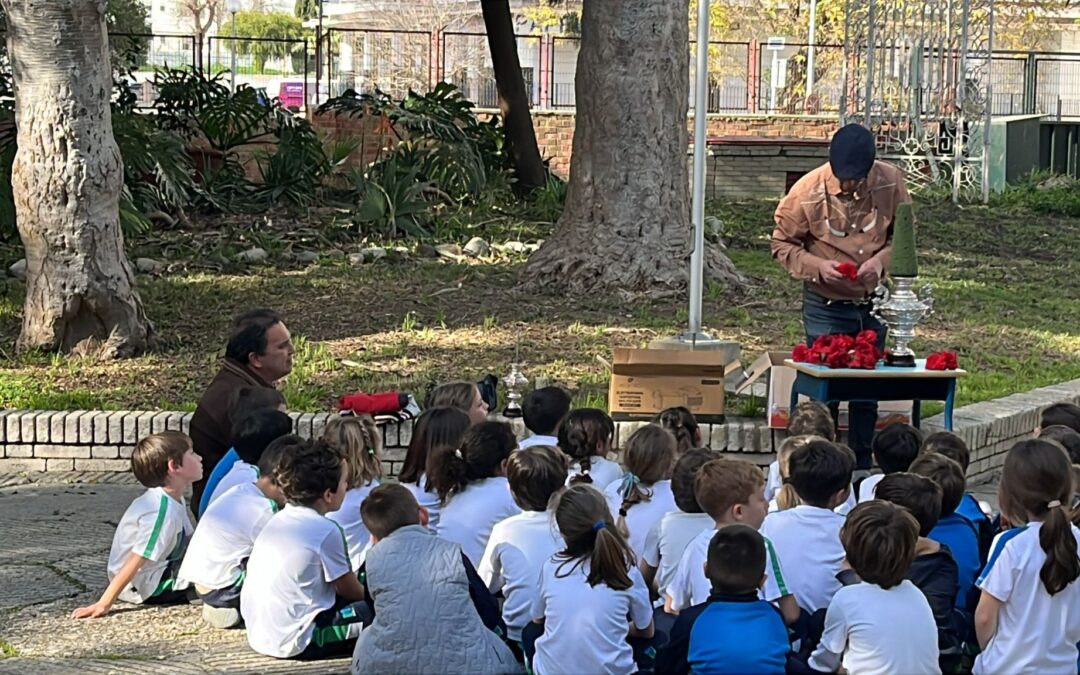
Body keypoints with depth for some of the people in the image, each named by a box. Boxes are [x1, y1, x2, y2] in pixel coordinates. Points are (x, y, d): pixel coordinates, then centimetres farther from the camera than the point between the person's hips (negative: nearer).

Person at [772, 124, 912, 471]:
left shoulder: (891, 182, -11)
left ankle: (862, 469, 23)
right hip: (826, 308, -3)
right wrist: (817, 266, -23)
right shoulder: (808, 191, -17)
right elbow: (782, 244, -6)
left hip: (873, 305, 3)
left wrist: (882, 260, -17)